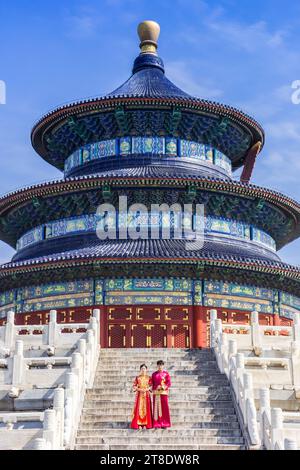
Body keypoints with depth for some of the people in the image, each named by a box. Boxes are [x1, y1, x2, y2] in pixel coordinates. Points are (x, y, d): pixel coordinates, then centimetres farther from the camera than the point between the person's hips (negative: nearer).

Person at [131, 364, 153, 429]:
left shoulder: (149, 377, 7)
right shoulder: (137, 377, 7)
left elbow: (151, 386, 3)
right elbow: (134, 386, 3)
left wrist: (146, 389, -14)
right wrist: (139, 389, -12)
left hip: (146, 394, 0)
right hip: (139, 394, 0)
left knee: (146, 408, -4)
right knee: (139, 408, -6)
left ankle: (146, 424, -1)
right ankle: (139, 424, -5)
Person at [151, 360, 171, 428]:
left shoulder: (166, 373, 5)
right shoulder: (154, 374, 11)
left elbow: (169, 383, 0)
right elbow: (152, 384, 10)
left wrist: (163, 387, -14)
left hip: (164, 392, -1)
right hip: (156, 393, 1)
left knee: (164, 407, -4)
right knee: (156, 407, -1)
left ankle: (164, 424, -1)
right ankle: (157, 423, 1)